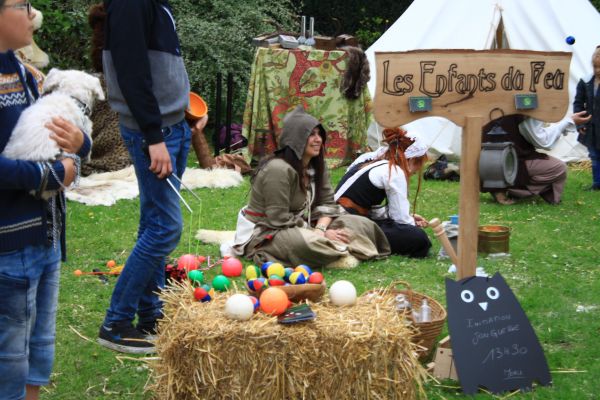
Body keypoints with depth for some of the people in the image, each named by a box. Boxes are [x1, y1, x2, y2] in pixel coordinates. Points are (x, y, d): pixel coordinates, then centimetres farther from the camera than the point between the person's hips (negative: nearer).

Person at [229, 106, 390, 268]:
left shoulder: (316, 166, 4)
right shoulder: (278, 169, -23)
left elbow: (327, 203, 2)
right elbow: (280, 220, -25)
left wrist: (321, 229, -20)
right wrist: (319, 235, -21)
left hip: (301, 227, 9)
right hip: (264, 235, -9)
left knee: (362, 224, -1)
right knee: (307, 242, -42)